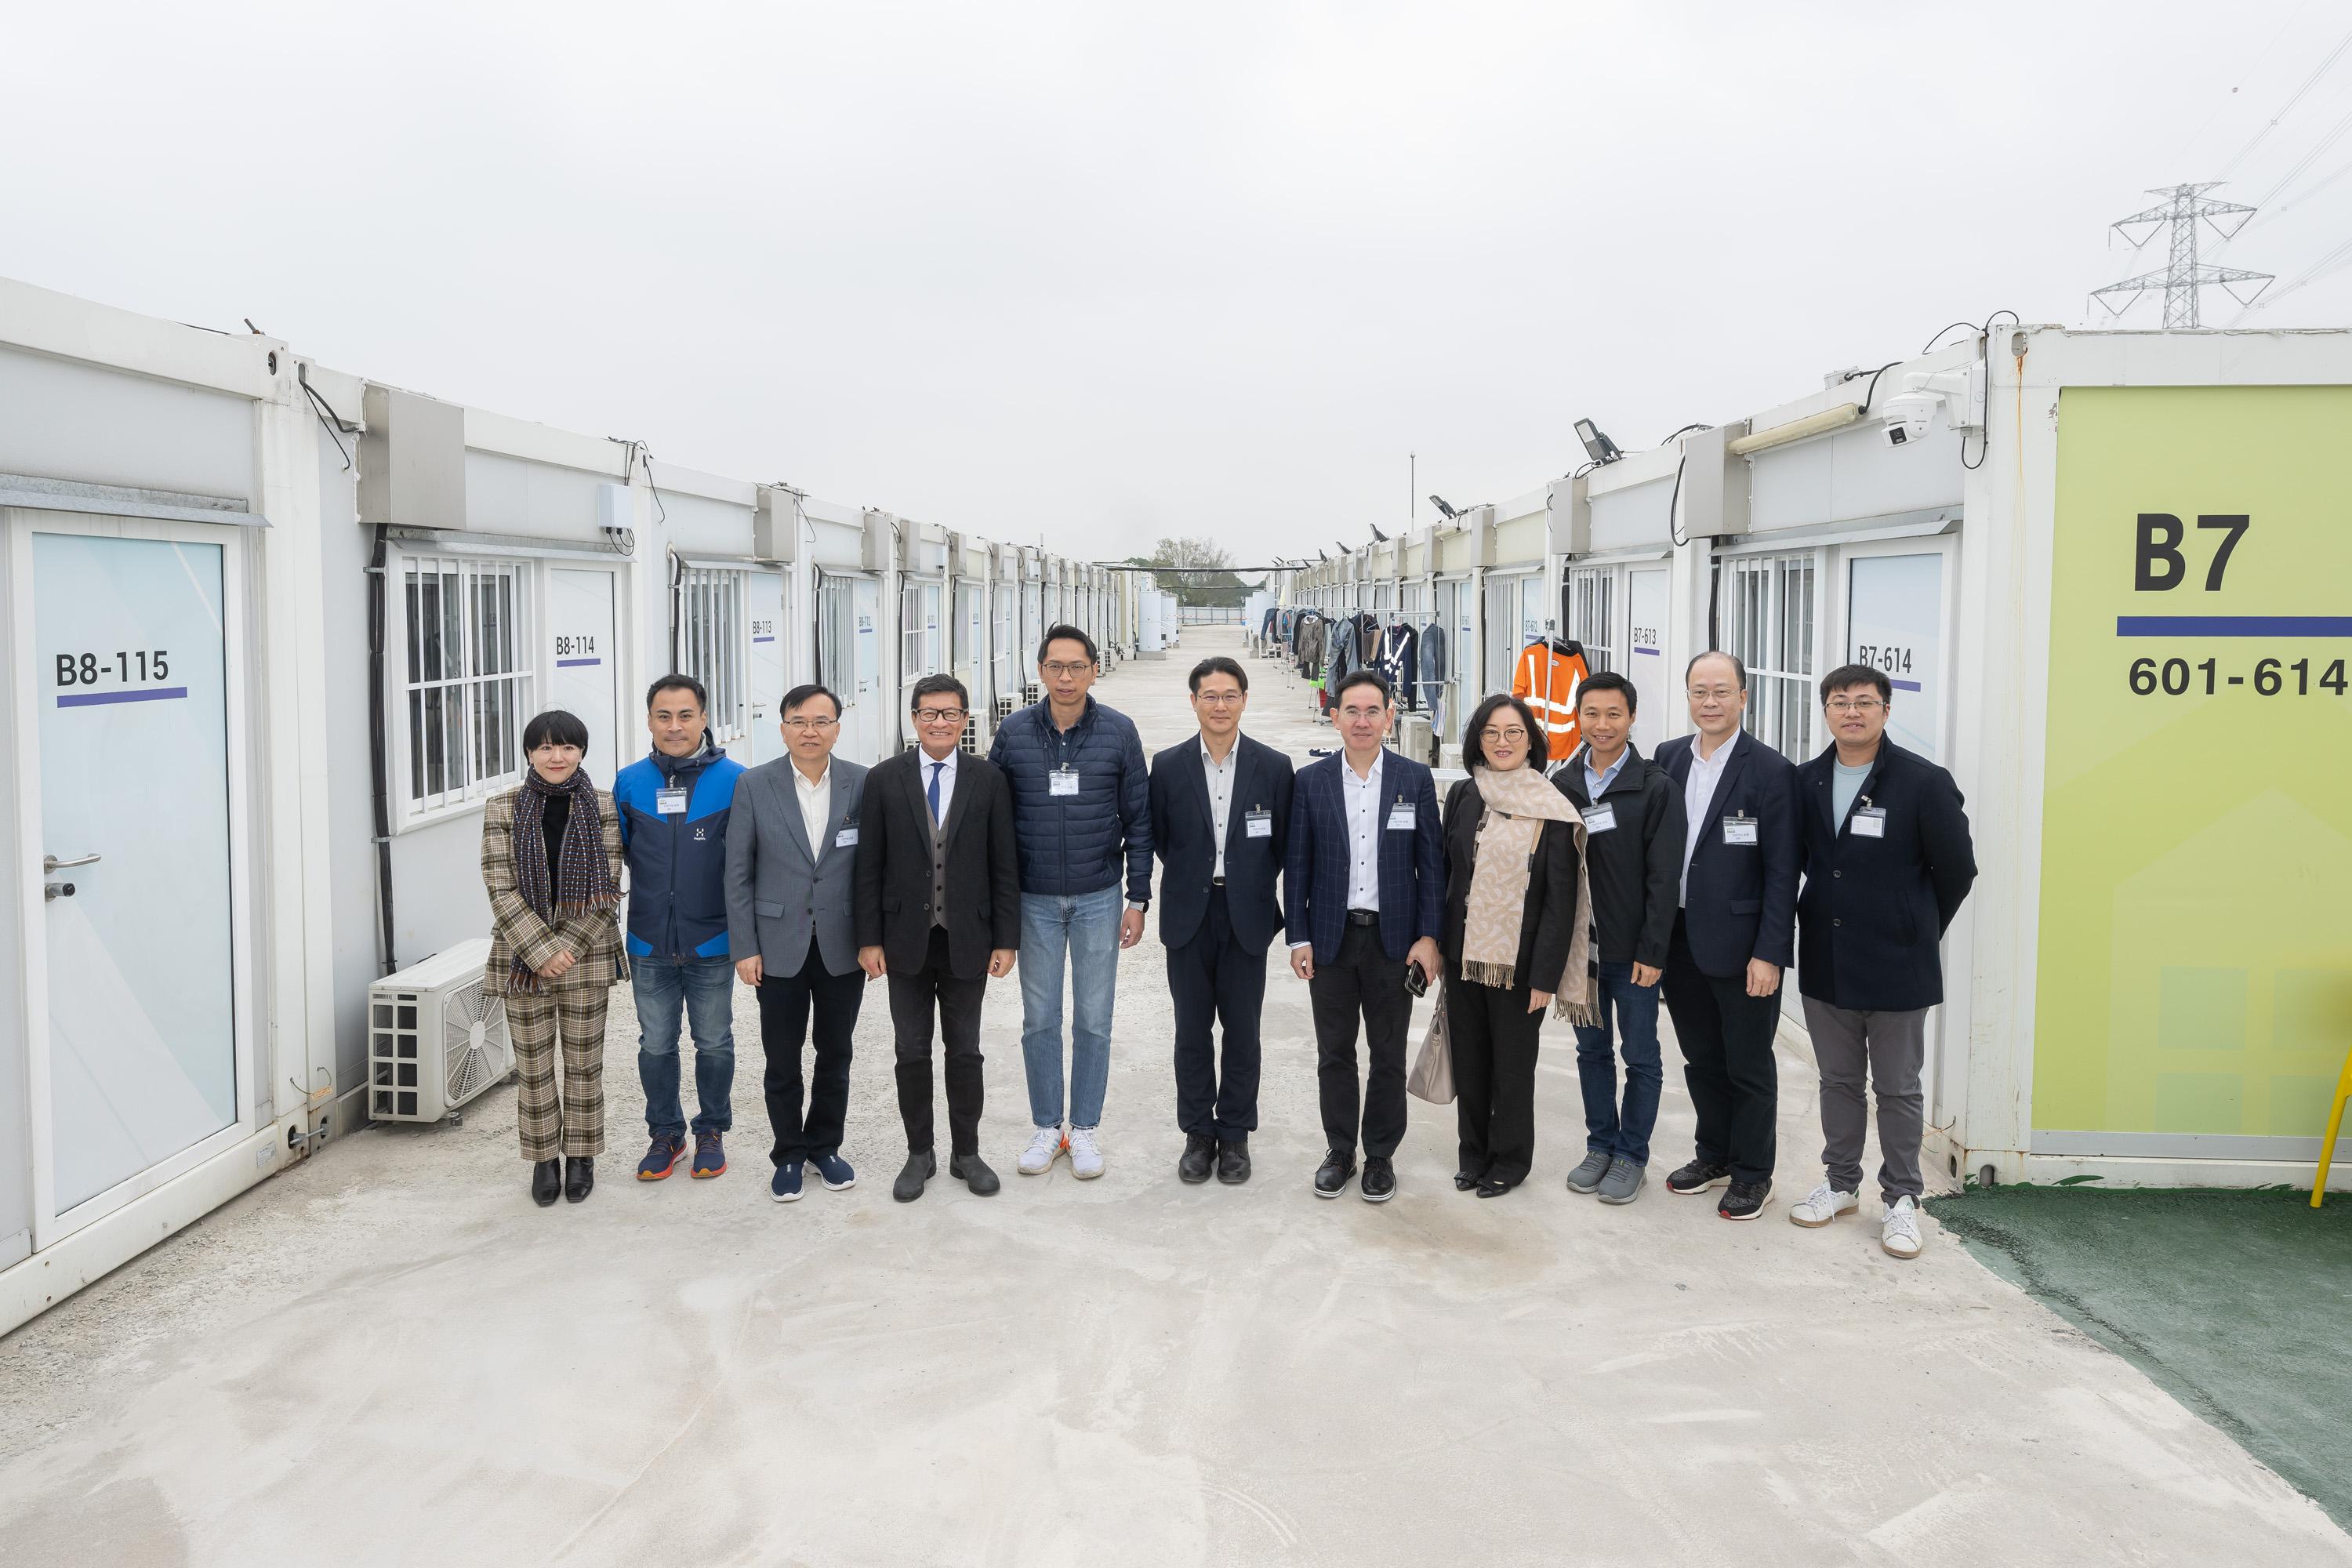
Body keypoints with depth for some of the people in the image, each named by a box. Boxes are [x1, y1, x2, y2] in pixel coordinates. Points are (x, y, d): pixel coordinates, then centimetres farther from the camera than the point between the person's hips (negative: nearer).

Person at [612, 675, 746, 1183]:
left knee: (714, 1044, 11)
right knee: (656, 1045, 12)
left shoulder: (733, 779, -7)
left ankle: (711, 1131, 28)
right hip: (649, 944, 2)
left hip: (712, 942, -2)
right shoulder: (630, 782, 2)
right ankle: (666, 1133, 29)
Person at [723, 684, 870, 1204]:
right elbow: (738, 873, -1)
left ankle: (824, 1146, 31)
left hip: (842, 947, 1)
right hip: (779, 946, -1)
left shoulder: (863, 784, -1)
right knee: (782, 1061, 8)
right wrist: (744, 948, -5)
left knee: (836, 1055, 13)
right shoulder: (754, 786, -3)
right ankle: (789, 1155, 25)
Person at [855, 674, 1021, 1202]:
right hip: (907, 941, 0)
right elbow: (869, 865, 0)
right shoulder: (884, 778, -1)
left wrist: (1006, 939, -3)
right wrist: (869, 938, -4)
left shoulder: (988, 779, -1)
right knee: (912, 1053, 9)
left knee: (965, 1051, 11)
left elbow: (1004, 865, 0)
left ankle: (965, 1152, 24)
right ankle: (919, 1154, 22)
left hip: (967, 941, 0)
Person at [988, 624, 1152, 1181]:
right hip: (1035, 900, 1)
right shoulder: (1013, 732, -3)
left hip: (1098, 899, -1)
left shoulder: (1119, 732, -4)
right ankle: (1046, 1128, 22)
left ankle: (1085, 1129, 21)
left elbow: (1138, 820, 0)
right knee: (1040, 1020, 9)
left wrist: (1138, 898, -3)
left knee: (1093, 1020, 7)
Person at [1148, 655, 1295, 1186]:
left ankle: (1234, 1135, 20)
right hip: (1189, 917, 1)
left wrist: (1249, 885, 3)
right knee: (1192, 1031, 8)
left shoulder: (1273, 766, -2)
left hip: (1246, 917, 0)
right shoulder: (1169, 766, 0)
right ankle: (1198, 1134, 21)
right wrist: (1193, 879, 7)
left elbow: (1283, 844, 4)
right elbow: (1159, 840, 8)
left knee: (1242, 1032, 7)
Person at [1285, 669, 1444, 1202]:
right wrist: (1298, 938, -2)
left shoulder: (1416, 779, 0)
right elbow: (1296, 864, 2)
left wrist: (1428, 936, -5)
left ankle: (1381, 1155, 21)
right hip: (1331, 938, 1)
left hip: (1393, 938, 0)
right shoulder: (1311, 781, 0)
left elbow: (1431, 862, 1)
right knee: (1334, 1052, 9)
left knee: (1388, 1055, 8)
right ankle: (1339, 1152, 22)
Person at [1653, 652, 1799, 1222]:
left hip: (1740, 943, -5)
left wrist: (1770, 953, -16)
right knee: (1701, 1058, 18)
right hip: (1679, 939, 5)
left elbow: (1782, 871, -12)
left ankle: (1752, 1174, 22)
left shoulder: (1771, 771, -10)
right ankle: (1715, 1156, 35)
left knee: (1749, 1066, 8)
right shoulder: (1668, 758, 6)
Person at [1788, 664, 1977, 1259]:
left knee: (1898, 1089, 7)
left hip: (1896, 968, -4)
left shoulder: (1924, 782, -11)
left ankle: (1901, 1200, 21)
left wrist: (1917, 931, 5)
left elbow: (1957, 869, -3)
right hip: (1825, 964, 4)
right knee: (1838, 1080, 16)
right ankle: (1842, 1183, 30)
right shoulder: (1806, 781, 2)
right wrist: (1823, 921, 10)